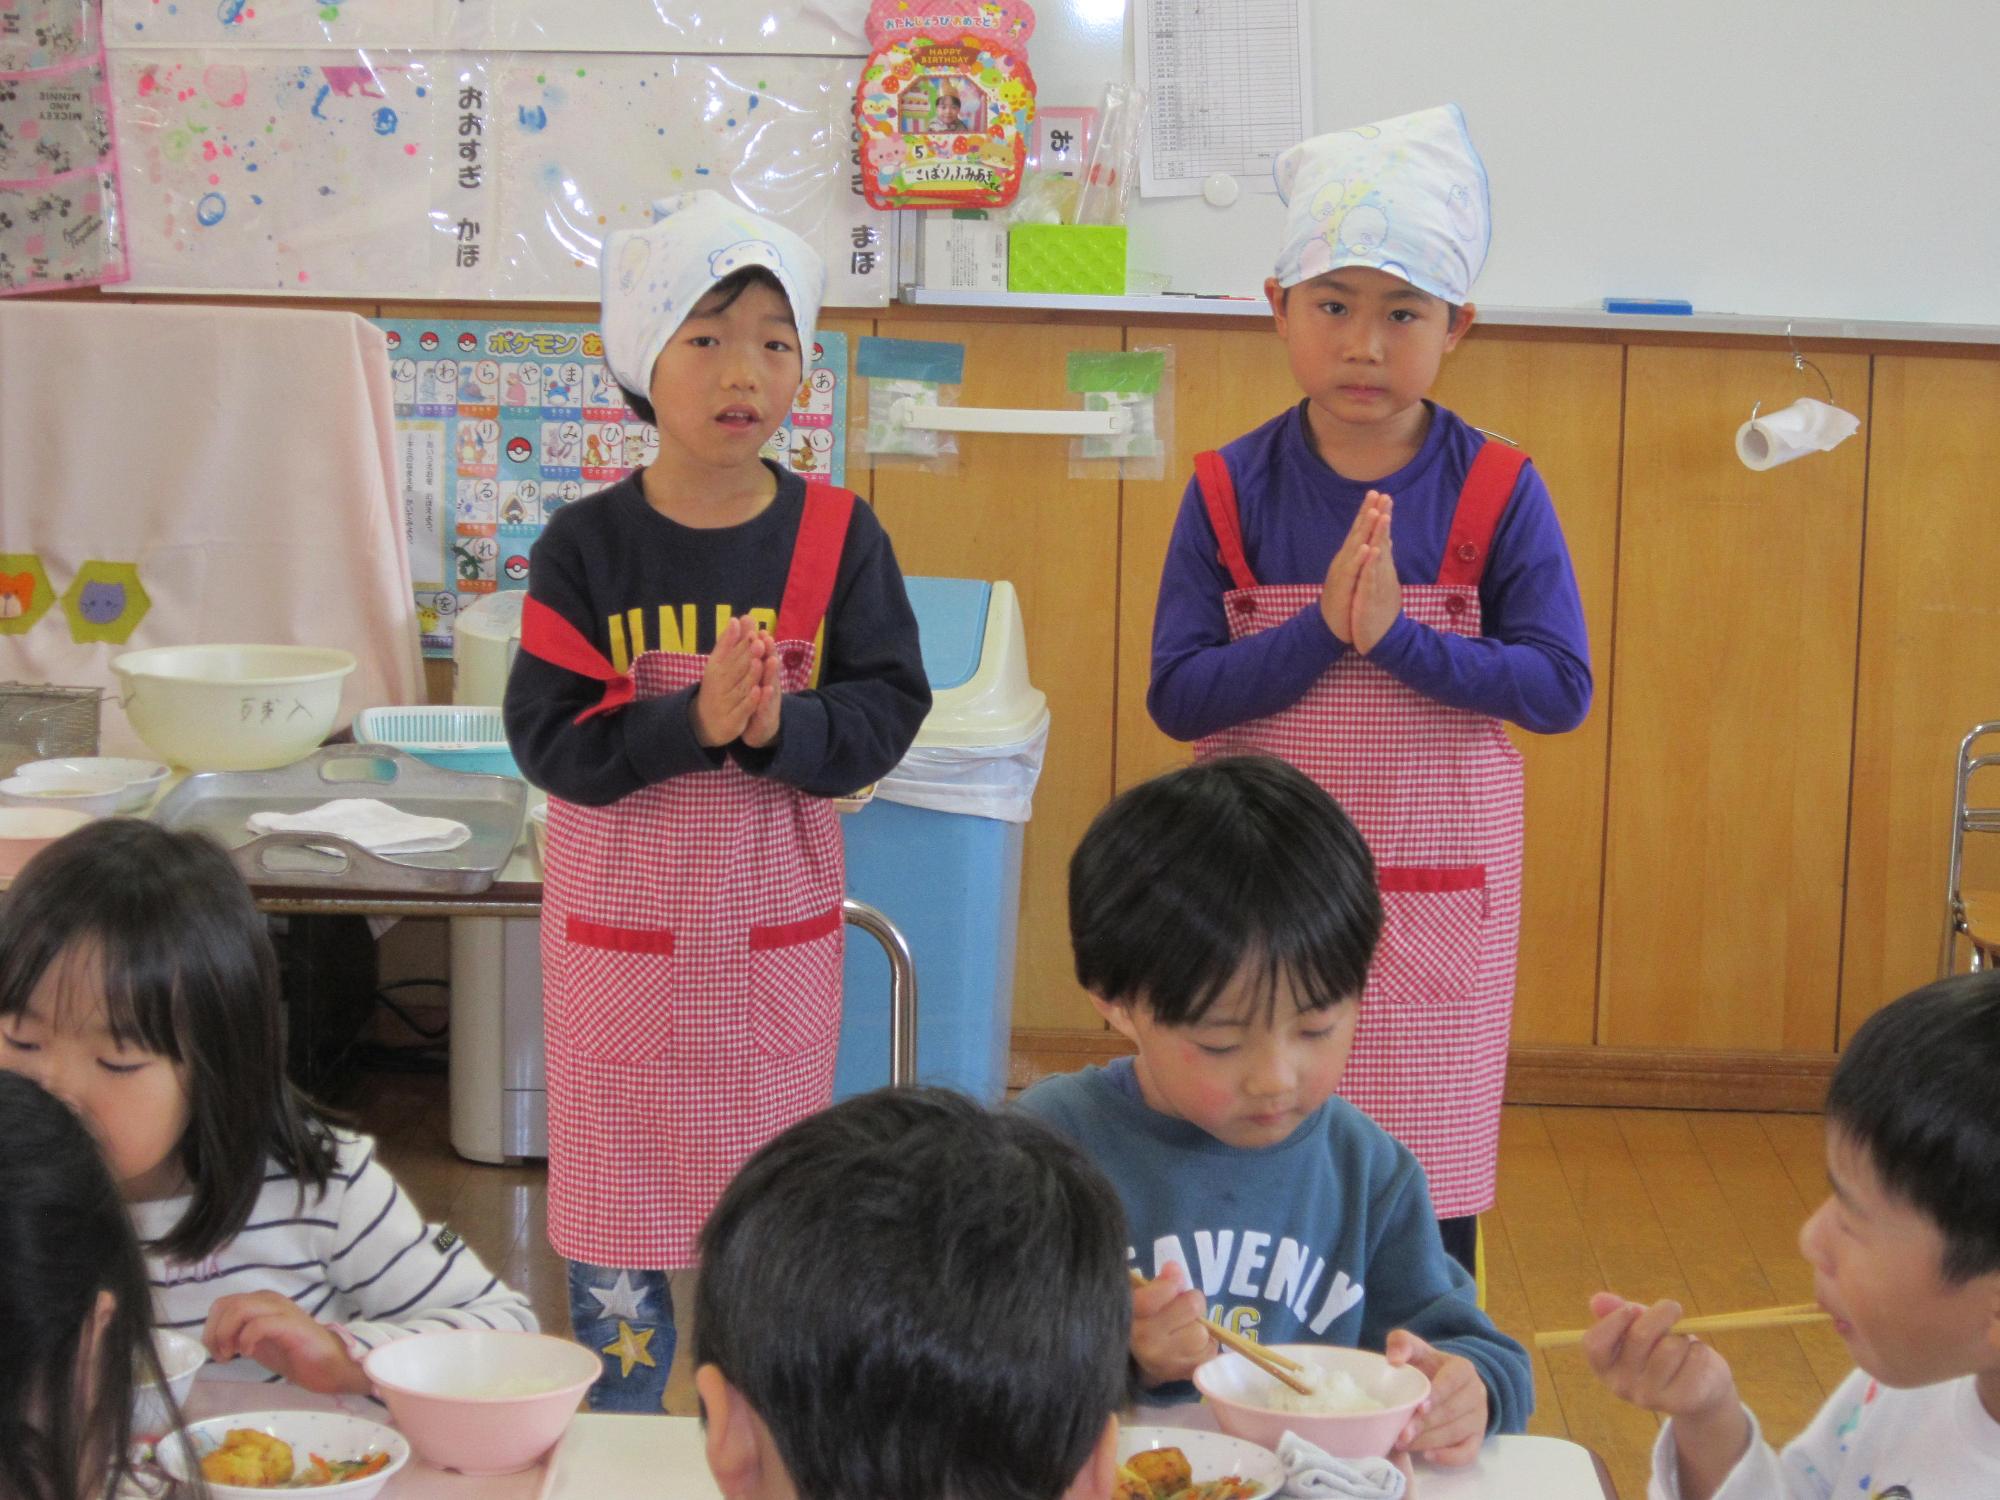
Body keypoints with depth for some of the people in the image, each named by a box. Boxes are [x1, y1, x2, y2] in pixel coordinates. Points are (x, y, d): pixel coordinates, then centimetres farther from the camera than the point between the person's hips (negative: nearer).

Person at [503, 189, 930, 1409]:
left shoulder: (838, 537, -4)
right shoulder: (587, 546, -7)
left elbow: (888, 711, -8)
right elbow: (548, 736, -12)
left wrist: (778, 724, -26)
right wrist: (692, 721, -26)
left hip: (776, 937, 1)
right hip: (620, 932, 0)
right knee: (616, 1214, 9)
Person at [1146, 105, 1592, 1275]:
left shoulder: (1497, 494, -3)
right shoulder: (1232, 491, -2)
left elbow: (1562, 688, -9)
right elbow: (1177, 696, -7)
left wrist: (1397, 635, -22)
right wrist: (1323, 630, -21)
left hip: (1435, 905, 0)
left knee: (1428, 1200, 5)